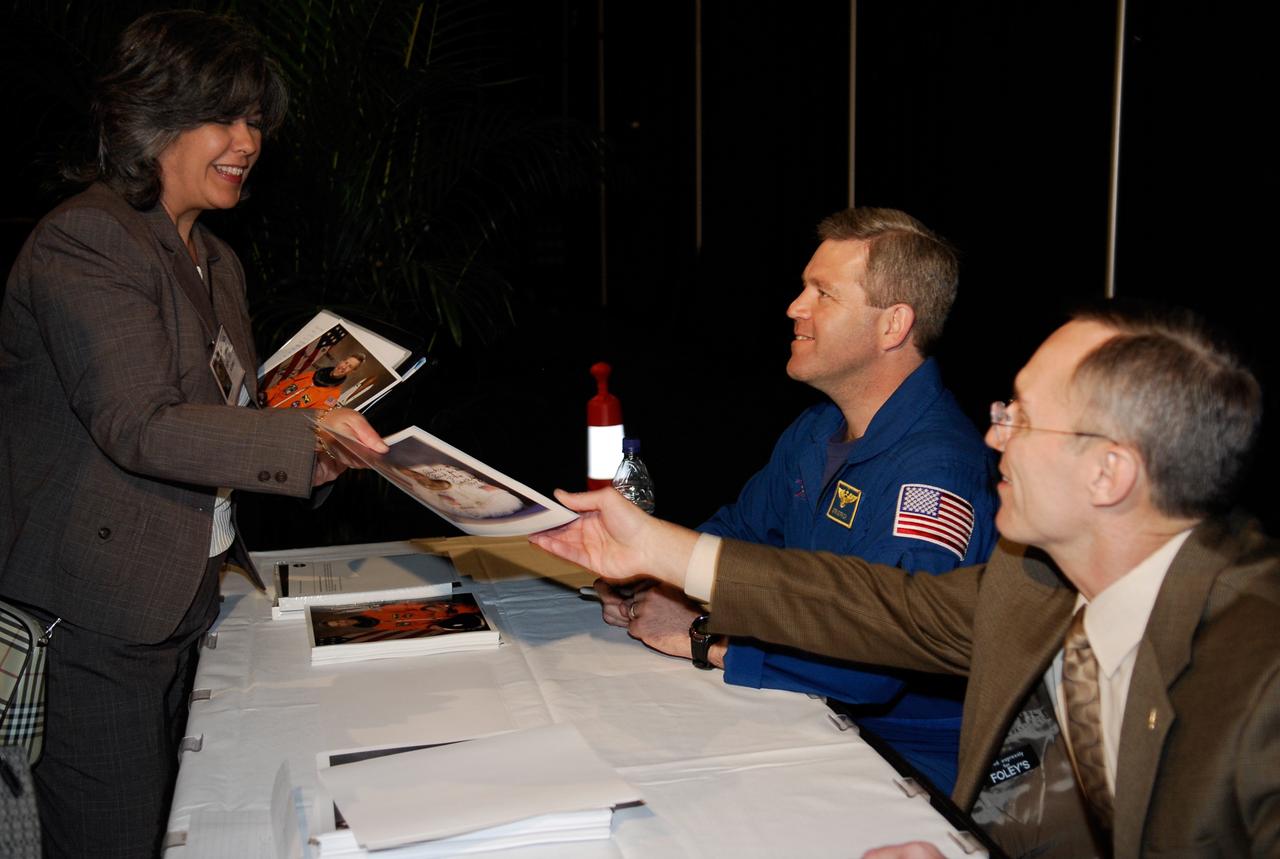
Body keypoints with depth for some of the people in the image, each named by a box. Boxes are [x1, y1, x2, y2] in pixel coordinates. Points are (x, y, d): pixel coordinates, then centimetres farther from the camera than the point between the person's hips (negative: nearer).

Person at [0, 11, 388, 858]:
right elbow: (138, 427, -25)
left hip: (186, 592, 9)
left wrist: (302, 453, 1)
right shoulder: (86, 240, -15)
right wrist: (303, 439, -28)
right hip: (99, 608, -9)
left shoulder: (216, 261, 15)